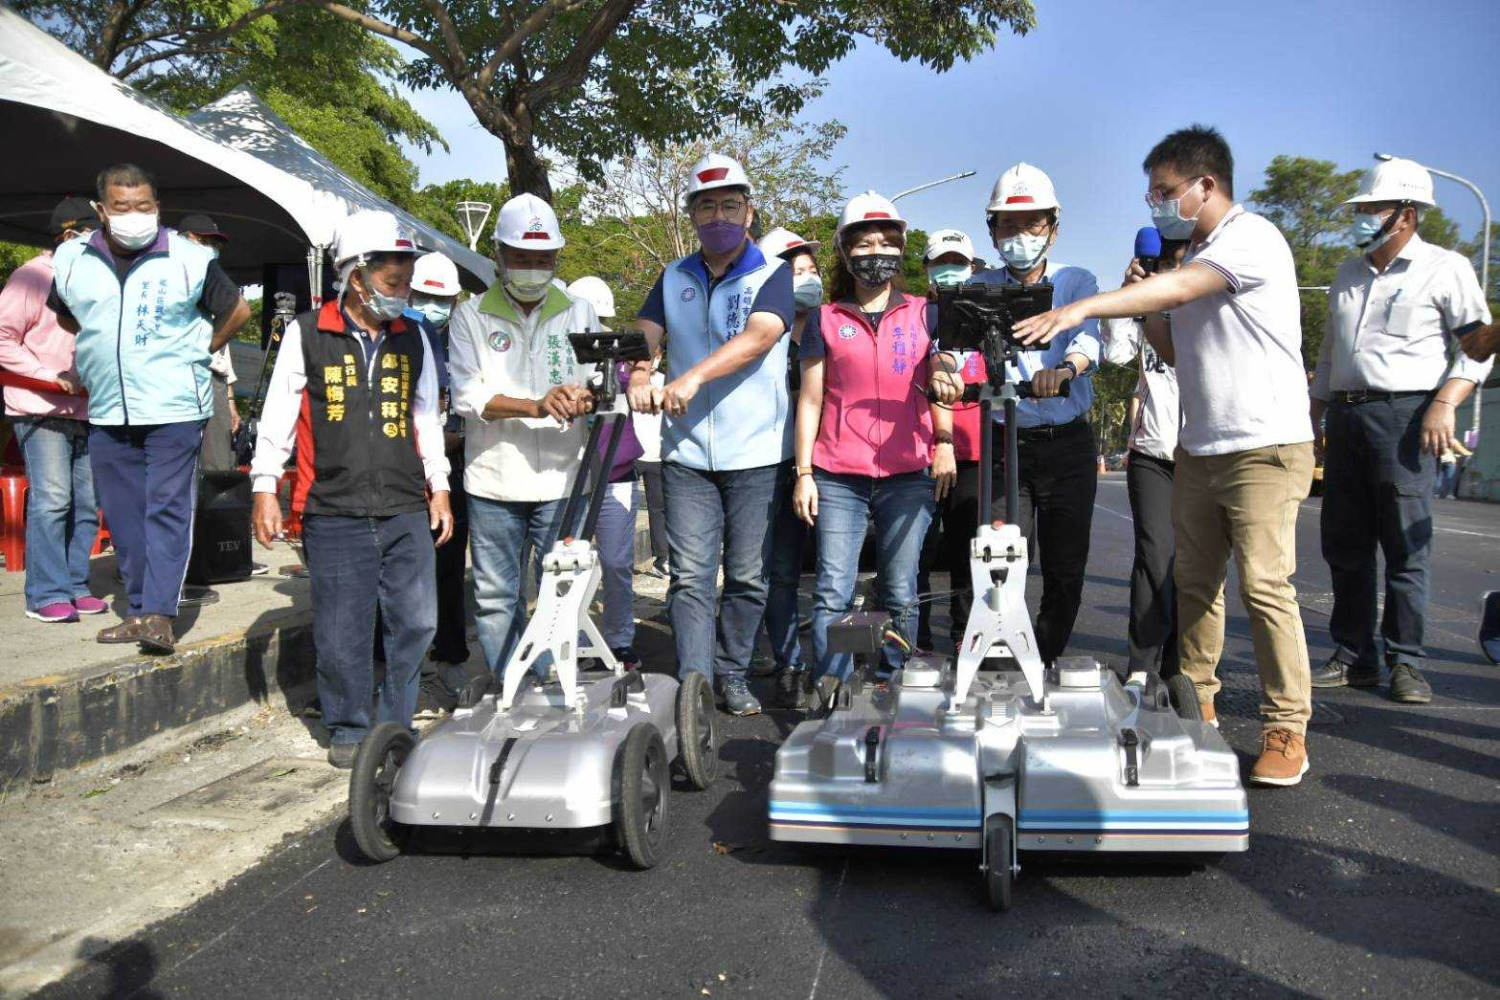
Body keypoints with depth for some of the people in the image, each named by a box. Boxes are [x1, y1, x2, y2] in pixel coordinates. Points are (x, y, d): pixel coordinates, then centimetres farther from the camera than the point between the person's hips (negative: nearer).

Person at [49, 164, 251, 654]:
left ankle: (160, 613, -9)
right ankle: (138, 609, 17)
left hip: (174, 408, -5)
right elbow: (63, 314, 26)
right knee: (123, 517, 8)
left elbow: (238, 310, 8)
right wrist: (106, 348, 16)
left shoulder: (189, 259, -4)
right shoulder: (72, 261, 7)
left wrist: (200, 349, 5)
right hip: (107, 411, 5)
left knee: (167, 509, -8)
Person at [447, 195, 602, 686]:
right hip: (494, 482, 0)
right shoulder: (471, 316, 3)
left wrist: (582, 396, -24)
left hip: (563, 480, 1)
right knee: (498, 598, 7)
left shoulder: (578, 312, 9)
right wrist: (535, 407, -23)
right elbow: (467, 394, -8)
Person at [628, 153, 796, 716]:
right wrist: (638, 378, -25)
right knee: (691, 575, -4)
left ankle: (731, 675, 21)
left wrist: (694, 376, -33)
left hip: (756, 454, -2)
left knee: (747, 577, 6)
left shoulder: (773, 277, 1)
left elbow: (758, 337, -18)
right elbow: (643, 336, 0)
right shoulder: (674, 279, 13)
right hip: (686, 453, 2)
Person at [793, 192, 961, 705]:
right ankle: (831, 691, -2)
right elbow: (810, 399, 9)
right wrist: (803, 473, 3)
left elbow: (940, 386, 15)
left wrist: (944, 443, -1)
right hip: (838, 475, 0)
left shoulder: (924, 314, 13)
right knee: (833, 591, -6)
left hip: (908, 474, 1)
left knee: (900, 593, 2)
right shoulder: (824, 320, 11)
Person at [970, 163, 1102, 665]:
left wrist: (1062, 368, -41)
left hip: (1068, 442, 1)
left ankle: (1044, 666, 22)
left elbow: (1088, 337, -17)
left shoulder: (1076, 281, 2)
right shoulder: (981, 288, 4)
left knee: (1065, 568, 5)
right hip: (1006, 441, 0)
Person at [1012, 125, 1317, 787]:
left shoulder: (1252, 237, -10)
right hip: (1199, 448, 8)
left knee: (1264, 585, -10)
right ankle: (1195, 704, 20)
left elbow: (1178, 288, -26)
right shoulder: (1195, 258, 17)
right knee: (1193, 581, 9)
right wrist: (1144, 309, 3)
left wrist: (1080, 309, -33)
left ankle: (1287, 730, -1)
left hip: (1266, 445, -8)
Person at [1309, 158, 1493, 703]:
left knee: (1406, 545, -6)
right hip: (1345, 416, 6)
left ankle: (1405, 662, 2)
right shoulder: (1347, 275, 19)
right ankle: (1354, 655, 13)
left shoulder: (1444, 268, 1)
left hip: (1405, 414, -6)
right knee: (1343, 543, 5)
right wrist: (1312, 421, 18)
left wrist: (1445, 403, -15)